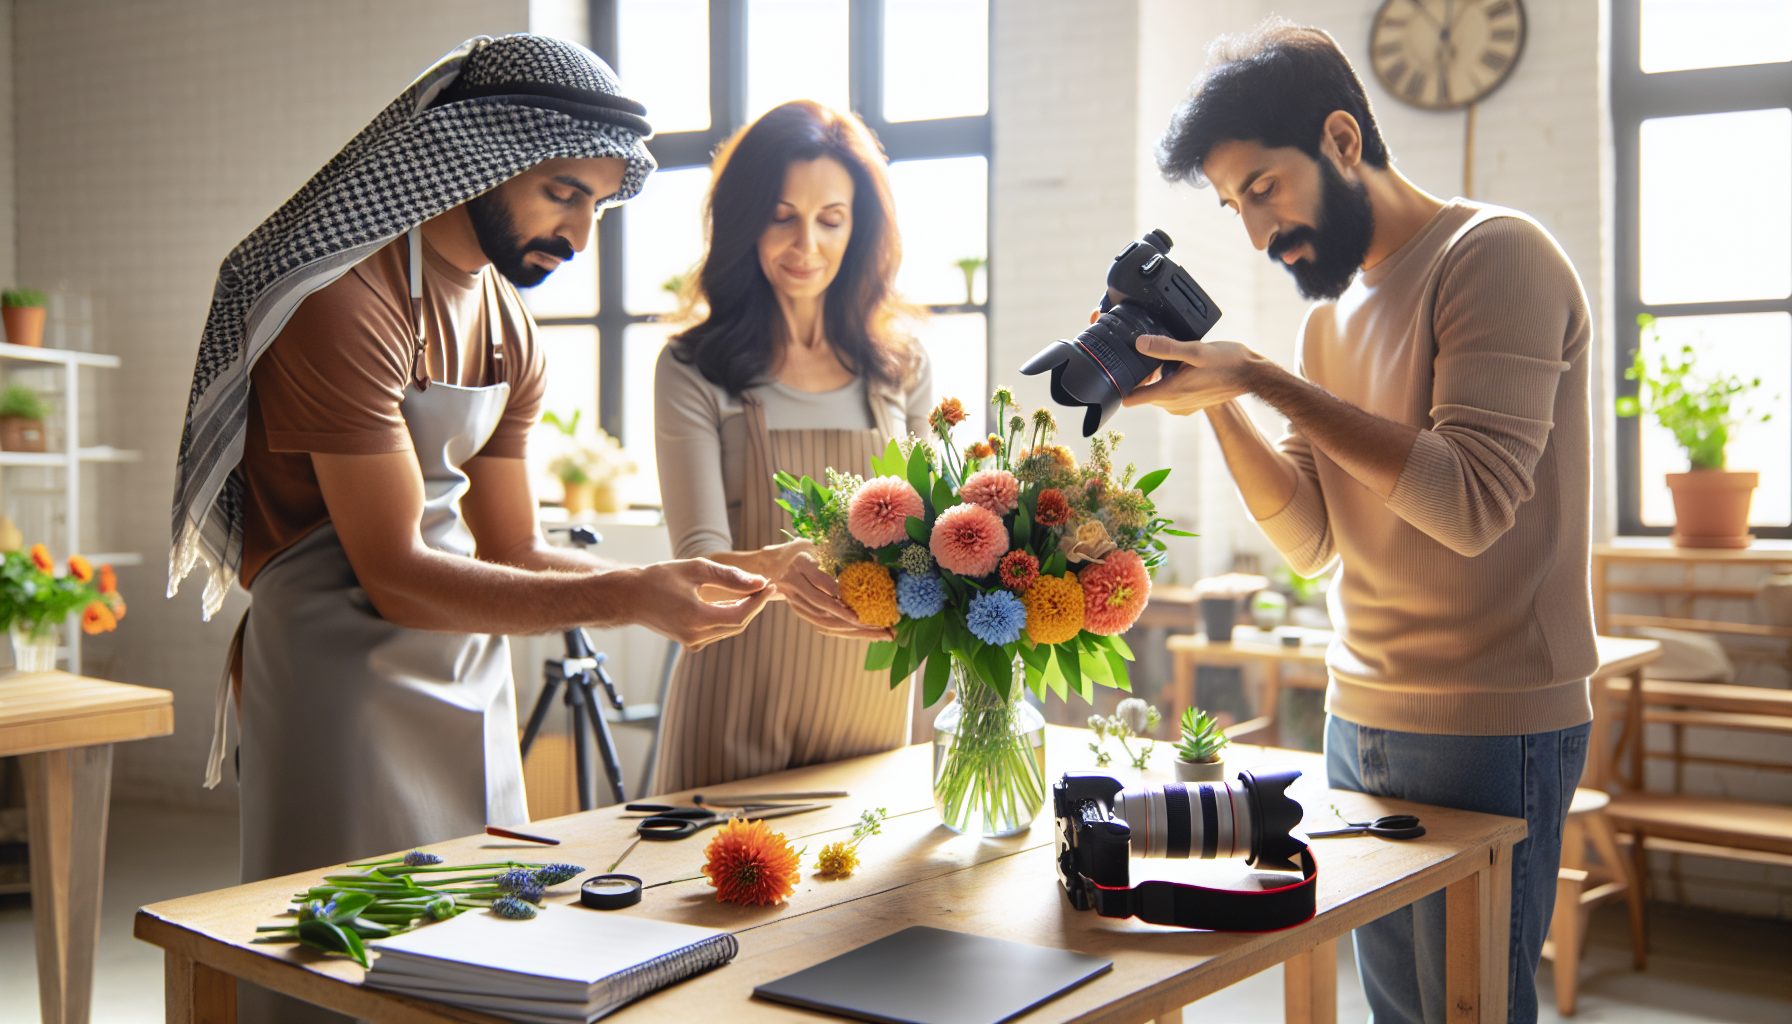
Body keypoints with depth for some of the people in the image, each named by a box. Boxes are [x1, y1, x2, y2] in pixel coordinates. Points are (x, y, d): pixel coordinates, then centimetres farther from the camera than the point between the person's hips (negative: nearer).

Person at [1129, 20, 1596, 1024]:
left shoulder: (1496, 254, -11)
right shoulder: (1333, 315, 12)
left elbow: (1471, 503, -21)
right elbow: (1312, 538, 9)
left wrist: (1264, 379, -21)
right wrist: (1216, 400, -5)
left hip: (1490, 729, -7)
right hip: (1362, 719, 7)